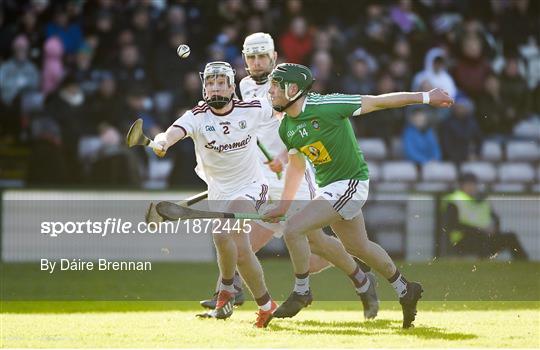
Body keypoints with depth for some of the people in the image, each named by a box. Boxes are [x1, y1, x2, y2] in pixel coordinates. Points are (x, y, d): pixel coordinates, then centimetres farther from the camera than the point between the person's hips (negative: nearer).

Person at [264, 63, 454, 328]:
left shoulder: (326, 107, -23)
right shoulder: (286, 127, 1)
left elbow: (377, 102, -17)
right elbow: (296, 166, 17)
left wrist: (426, 97, -13)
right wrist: (283, 206, 13)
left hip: (350, 184, -9)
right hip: (327, 188, 9)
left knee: (293, 229, -18)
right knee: (357, 246, 20)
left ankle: (301, 291, 1)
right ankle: (404, 289, 39)